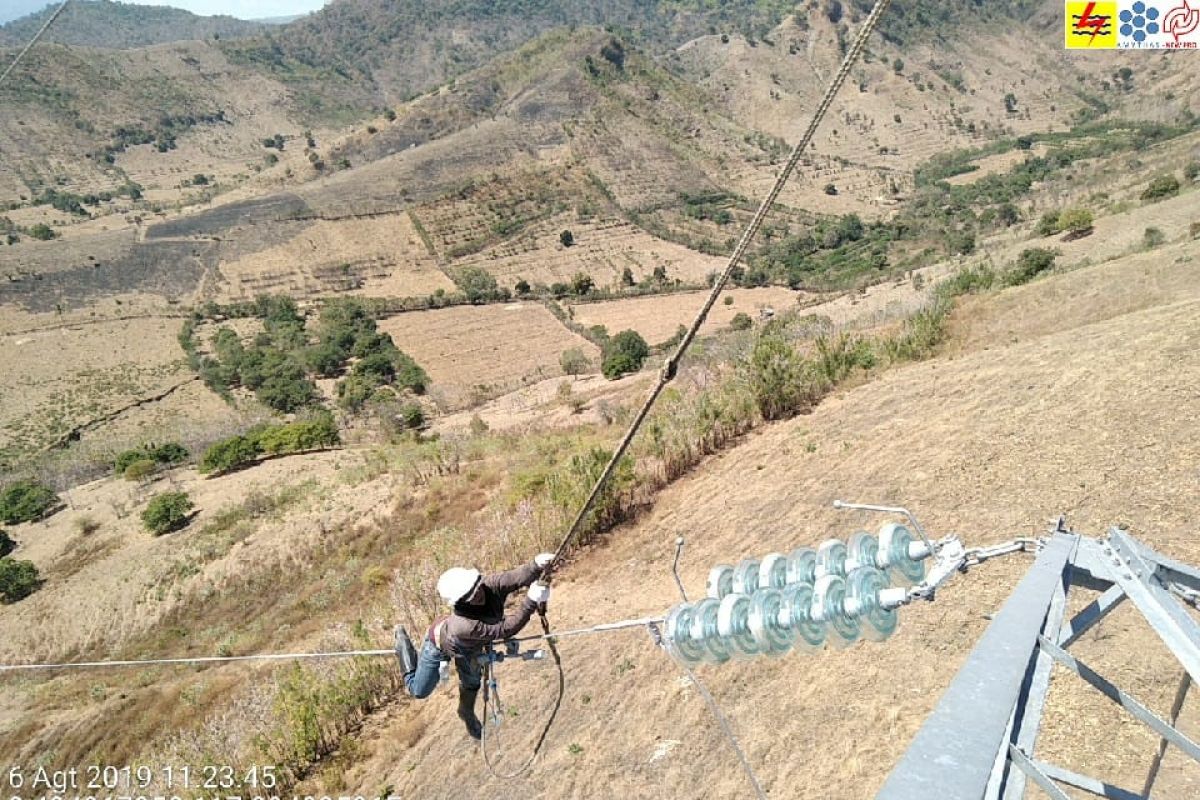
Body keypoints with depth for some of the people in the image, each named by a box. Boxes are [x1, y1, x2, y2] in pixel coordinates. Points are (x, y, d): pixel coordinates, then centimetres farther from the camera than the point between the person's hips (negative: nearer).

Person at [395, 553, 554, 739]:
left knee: (472, 680, 26)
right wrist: (531, 602, -59)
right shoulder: (464, 625, -51)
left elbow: (518, 577, -50)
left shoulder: (491, 586, -39)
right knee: (418, 691, 18)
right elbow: (505, 629, -50)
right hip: (439, 644, -5)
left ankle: (467, 713, 59)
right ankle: (402, 638, 36)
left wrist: (537, 565, -71)